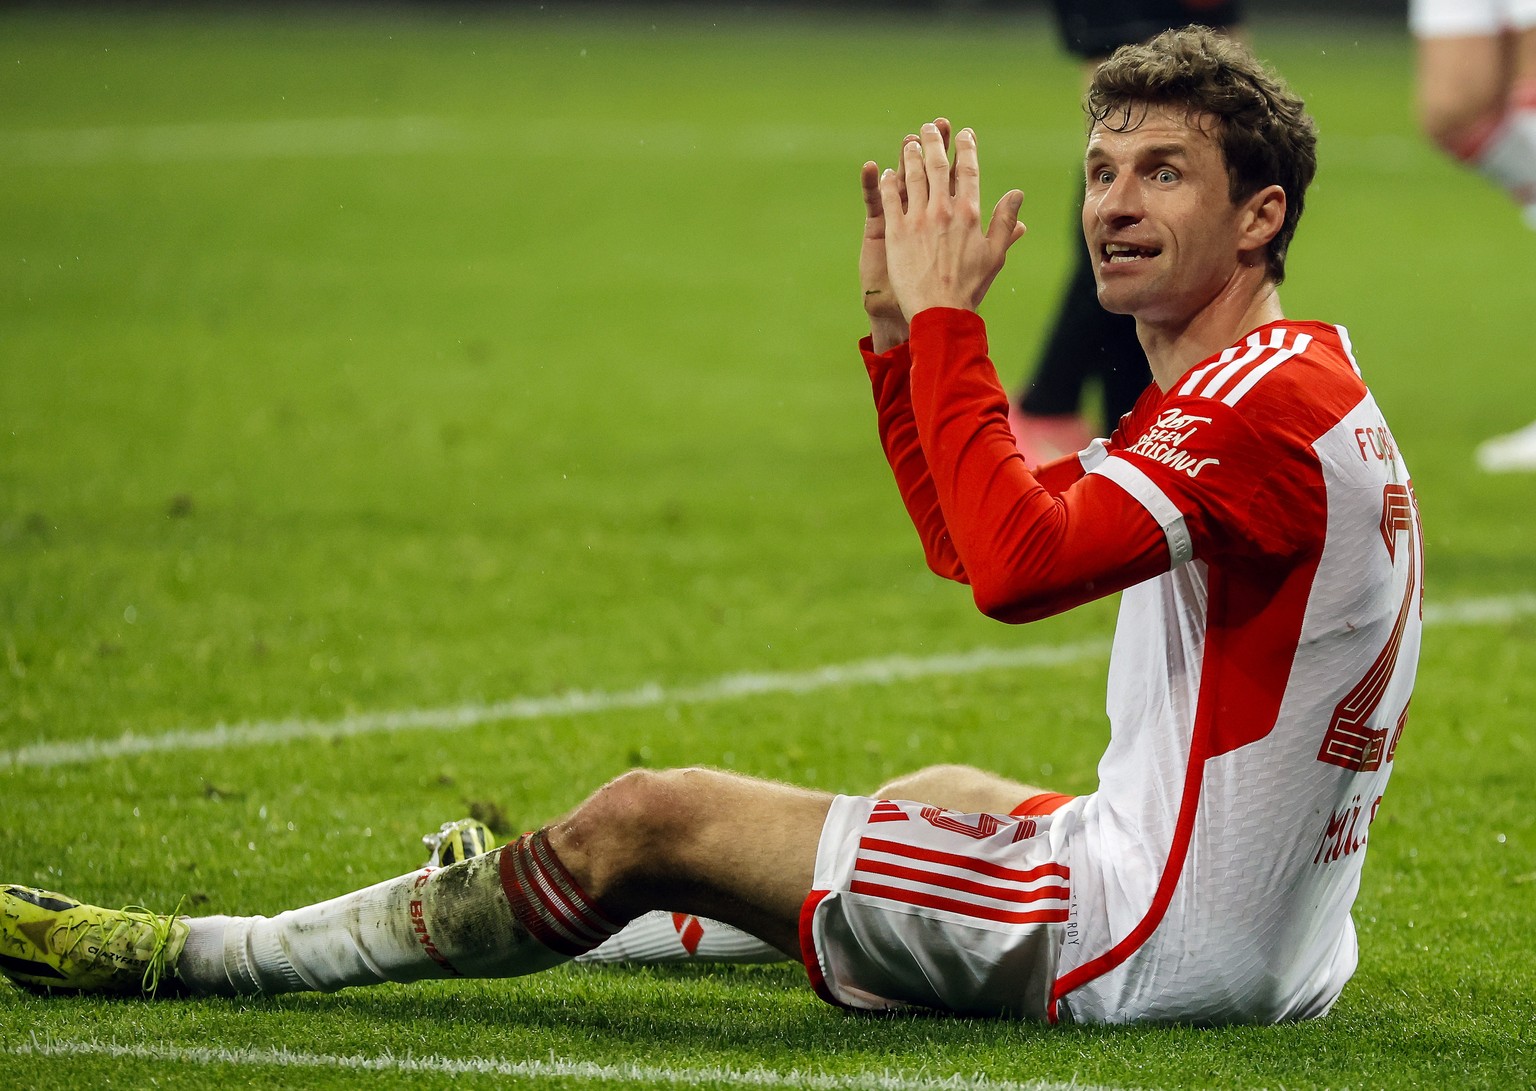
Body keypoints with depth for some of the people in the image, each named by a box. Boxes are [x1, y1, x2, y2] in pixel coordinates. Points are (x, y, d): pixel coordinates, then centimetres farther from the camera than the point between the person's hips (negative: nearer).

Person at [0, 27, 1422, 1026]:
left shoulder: (1269, 394, -18)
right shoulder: (1282, 379, 15)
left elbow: (1014, 566, -32)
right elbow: (971, 543, 22)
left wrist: (947, 313, -21)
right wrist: (899, 321, 11)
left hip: (1156, 946, -9)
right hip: (1271, 946, 9)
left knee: (651, 820, -2)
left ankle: (193, 957, 9)